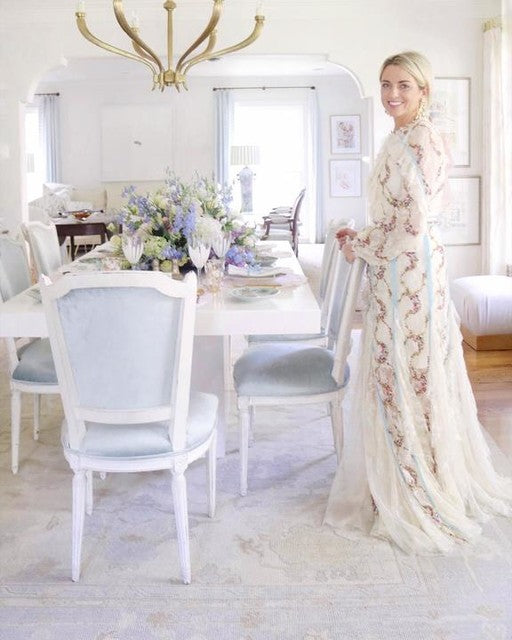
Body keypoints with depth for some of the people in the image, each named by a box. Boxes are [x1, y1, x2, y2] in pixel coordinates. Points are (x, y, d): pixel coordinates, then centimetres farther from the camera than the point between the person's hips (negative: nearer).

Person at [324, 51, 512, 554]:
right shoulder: (404, 139, 15)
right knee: (404, 379, 16)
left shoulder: (416, 141, -15)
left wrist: (359, 243, -8)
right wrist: (363, 239, 12)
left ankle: (419, 501, 12)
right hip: (398, 272, 10)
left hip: (407, 273, -10)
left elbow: (415, 225, -21)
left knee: (407, 381, -1)